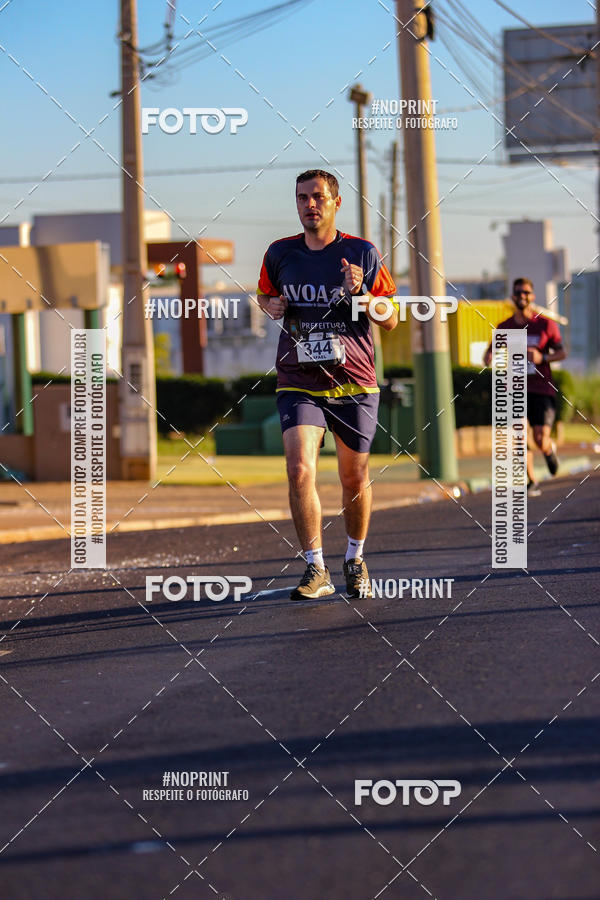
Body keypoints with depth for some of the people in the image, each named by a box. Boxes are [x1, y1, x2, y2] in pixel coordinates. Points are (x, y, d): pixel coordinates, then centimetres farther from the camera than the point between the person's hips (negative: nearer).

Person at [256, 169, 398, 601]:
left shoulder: (362, 254, -1)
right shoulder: (280, 254, 4)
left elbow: (391, 320, 2)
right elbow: (265, 294, 23)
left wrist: (361, 294, -17)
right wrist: (272, 306, 0)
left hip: (355, 384, 0)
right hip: (298, 384, 1)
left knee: (354, 480, 8)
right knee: (300, 470, -18)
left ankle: (356, 559, 32)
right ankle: (317, 570, -13)